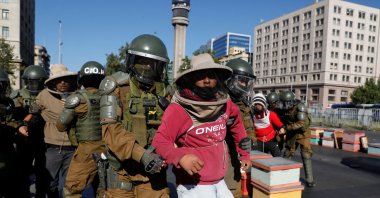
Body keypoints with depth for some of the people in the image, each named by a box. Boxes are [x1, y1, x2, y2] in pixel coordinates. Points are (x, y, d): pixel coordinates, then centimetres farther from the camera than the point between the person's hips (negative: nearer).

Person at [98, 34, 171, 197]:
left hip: (153, 169, 2)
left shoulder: (165, 92, 3)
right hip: (122, 169, -1)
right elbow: (111, 129, -16)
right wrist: (141, 155, -24)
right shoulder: (117, 88, -6)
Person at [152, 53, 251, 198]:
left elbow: (236, 123, 16)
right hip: (193, 186, -6)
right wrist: (180, 156, -40)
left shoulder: (224, 103, -2)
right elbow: (160, 141, -22)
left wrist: (244, 153, 21)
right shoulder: (178, 109, -19)